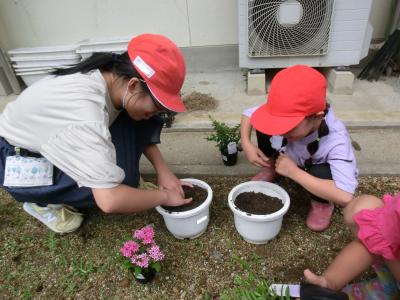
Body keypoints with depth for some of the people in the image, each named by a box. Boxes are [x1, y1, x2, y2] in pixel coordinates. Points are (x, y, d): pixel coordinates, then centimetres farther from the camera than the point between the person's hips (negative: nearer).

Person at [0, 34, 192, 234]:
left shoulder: (114, 75, -17)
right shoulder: (85, 110, -41)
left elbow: (139, 131, -2)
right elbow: (110, 201, -45)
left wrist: (162, 170, -14)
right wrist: (164, 197, -28)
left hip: (54, 139, 7)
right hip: (18, 160, -6)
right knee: (120, 179, -28)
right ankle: (42, 201, -2)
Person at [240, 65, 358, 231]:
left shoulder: (336, 141, -42)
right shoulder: (285, 116, -31)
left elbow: (345, 197, -51)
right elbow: (249, 113, -12)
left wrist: (294, 172, -48)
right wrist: (246, 144, -29)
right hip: (289, 159, 3)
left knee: (320, 173, -40)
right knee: (264, 126, -20)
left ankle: (322, 203, -2)